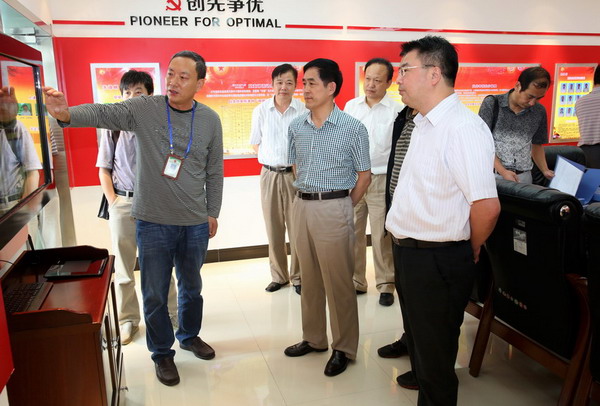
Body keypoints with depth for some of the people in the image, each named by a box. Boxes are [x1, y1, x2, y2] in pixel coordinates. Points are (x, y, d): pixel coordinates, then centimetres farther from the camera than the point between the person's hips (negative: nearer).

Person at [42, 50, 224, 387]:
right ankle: (162, 353, 32)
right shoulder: (143, 109, -7)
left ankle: (190, 335, 45)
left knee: (191, 286, 20)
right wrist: (66, 113, -42)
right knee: (155, 293, 10)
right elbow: (102, 113, -22)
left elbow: (214, 172, 5)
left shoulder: (210, 120, -1)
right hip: (153, 222, -2)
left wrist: (213, 213, 9)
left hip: (195, 223, 2)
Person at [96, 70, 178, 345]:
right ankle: (127, 320, 26)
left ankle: (172, 313, 26)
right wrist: (112, 200, -3)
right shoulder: (113, 127, 2)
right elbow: (104, 169, 7)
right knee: (123, 267, 10)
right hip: (123, 204, 1)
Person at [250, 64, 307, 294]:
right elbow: (256, 143, 13)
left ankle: (297, 277, 18)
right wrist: (270, 160, 3)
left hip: (295, 174, -2)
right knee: (273, 228, 9)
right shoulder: (261, 110, 3)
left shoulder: (303, 111, -3)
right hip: (269, 175, 2)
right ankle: (278, 276, 24)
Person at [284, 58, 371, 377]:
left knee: (338, 282, 3)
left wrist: (343, 207, -2)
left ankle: (343, 348, 20)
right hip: (301, 206, 5)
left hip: (333, 209, -5)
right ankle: (313, 338, 33)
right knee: (309, 279, 16)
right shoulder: (296, 127, 6)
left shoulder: (353, 128, -8)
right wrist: (305, 200, 11)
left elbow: (364, 175, -2)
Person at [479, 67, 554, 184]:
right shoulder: (491, 104, -5)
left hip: (523, 176, 3)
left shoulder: (539, 112, 7)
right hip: (493, 173, -3)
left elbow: (537, 145, 19)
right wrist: (503, 171, -15)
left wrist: (545, 171, 4)